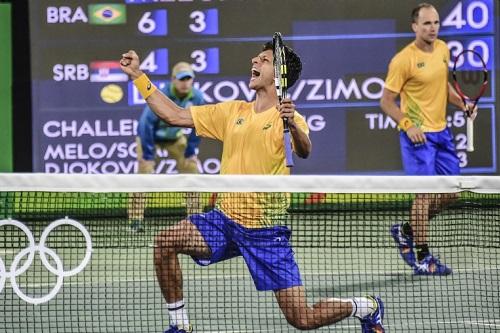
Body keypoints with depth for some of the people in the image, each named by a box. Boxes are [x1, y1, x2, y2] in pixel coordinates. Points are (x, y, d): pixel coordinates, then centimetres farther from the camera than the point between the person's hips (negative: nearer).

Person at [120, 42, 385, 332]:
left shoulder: (289, 118, -6)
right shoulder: (233, 111, 12)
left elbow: (304, 152, -27)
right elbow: (175, 115, 15)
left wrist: (292, 124, -47)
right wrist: (138, 75, 13)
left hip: (266, 232, -5)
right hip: (225, 220, 6)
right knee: (165, 243, -18)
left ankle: (368, 308, 21)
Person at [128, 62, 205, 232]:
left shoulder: (197, 98, -20)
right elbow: (146, 124, -31)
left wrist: (191, 151, -6)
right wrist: (148, 154, -29)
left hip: (176, 136, 5)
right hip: (151, 136, -5)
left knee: (191, 169, -1)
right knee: (145, 172, -17)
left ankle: (195, 216, 10)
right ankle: (135, 219, -15)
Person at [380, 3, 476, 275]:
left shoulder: (443, 49, 7)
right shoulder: (403, 60, -15)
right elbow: (386, 102, -10)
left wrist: (462, 104, 7)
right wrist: (407, 125, -22)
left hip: (441, 131, 8)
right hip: (418, 135, -8)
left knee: (451, 192, 10)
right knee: (425, 192, -7)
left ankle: (406, 230, 27)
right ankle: (422, 259, 4)